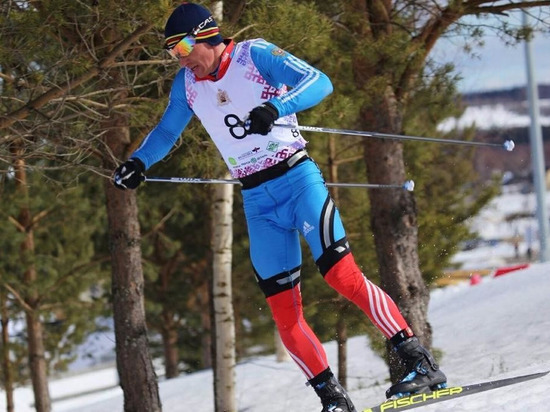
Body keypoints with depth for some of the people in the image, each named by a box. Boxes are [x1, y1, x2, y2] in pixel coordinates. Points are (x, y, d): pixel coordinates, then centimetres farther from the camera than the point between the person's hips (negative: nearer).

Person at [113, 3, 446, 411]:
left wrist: (275, 108, -34)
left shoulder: (255, 55, -8)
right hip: (258, 201, 5)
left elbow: (319, 82, -19)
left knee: (343, 275, -20)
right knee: (284, 312, -3)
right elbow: (168, 130, 27)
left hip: (297, 178, -5)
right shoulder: (187, 84, 8)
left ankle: (420, 362, -18)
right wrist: (139, 162, 12)